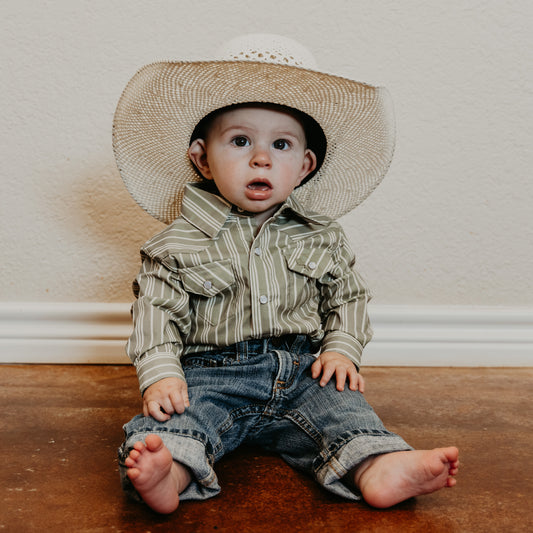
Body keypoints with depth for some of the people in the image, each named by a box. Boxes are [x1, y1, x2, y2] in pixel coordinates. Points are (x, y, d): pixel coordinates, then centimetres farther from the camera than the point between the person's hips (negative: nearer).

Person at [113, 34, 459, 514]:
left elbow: (347, 297, 16)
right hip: (212, 371, -2)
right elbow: (157, 310, -3)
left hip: (301, 371, 3)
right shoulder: (181, 242, -1)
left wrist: (342, 349, -1)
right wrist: (160, 373, -16)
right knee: (182, 410, -28)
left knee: (340, 404, -21)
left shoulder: (321, 237, 8)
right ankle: (168, 474, -50)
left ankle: (381, 470, -40)